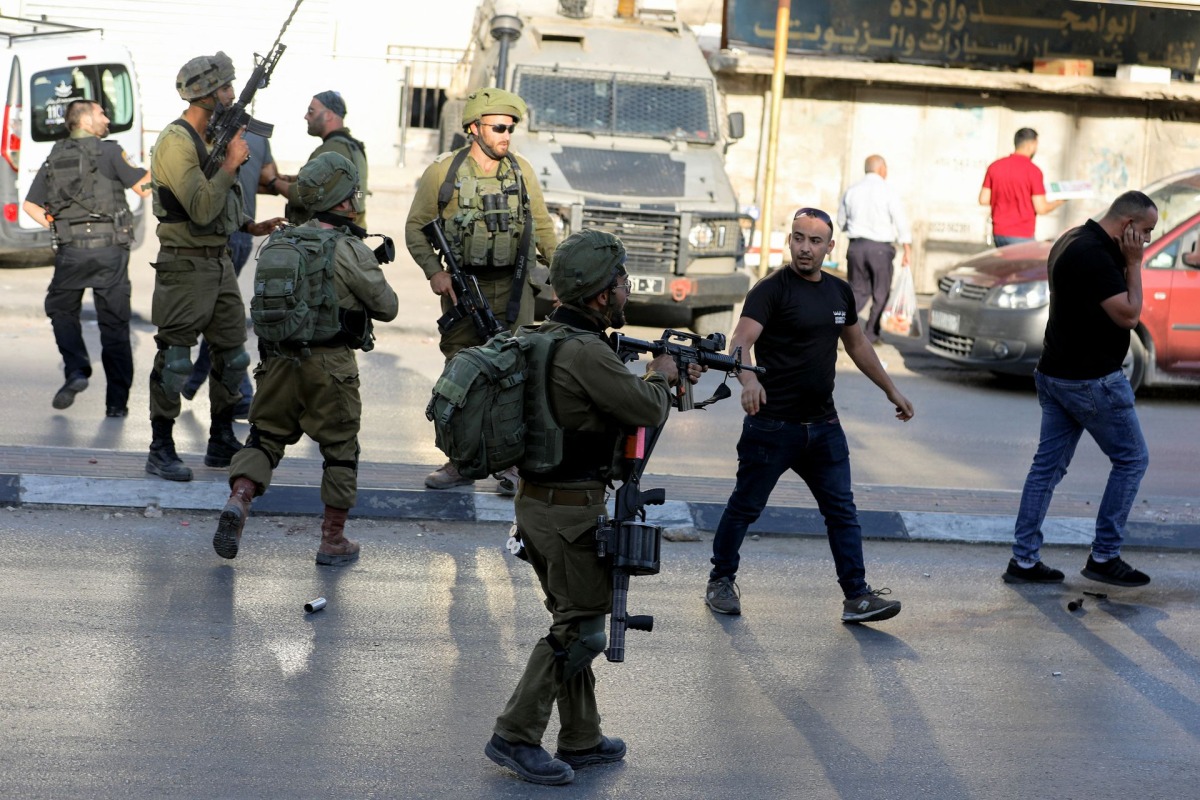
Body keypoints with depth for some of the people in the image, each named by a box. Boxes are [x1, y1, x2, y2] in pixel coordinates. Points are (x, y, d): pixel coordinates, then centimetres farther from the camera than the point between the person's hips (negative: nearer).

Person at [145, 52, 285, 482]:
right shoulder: (177, 141, -16)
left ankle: (222, 442, 24)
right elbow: (202, 209, -24)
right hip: (186, 265, -9)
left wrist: (250, 225, 13)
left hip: (219, 261, 9)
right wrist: (231, 163, -18)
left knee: (232, 353, 13)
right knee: (174, 359, -4)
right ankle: (161, 450, 4)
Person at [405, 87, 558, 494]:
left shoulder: (521, 170, 6)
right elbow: (416, 227, 2)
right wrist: (434, 272, -9)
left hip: (513, 287, 1)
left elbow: (542, 226, 16)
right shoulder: (443, 172, -2)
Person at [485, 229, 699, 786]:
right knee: (579, 630, 1)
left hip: (536, 503, 10)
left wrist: (665, 379, 18)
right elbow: (646, 411, -17)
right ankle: (515, 736, 5)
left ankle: (581, 740, 26)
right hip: (572, 510, -10)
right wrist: (660, 376, 3)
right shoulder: (586, 353, -22)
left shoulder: (544, 337, 8)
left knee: (574, 621, 18)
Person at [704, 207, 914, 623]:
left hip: (823, 425, 6)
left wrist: (891, 390, 29)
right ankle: (721, 580, 23)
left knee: (842, 510, 2)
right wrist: (748, 378, -44)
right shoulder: (772, 289, -10)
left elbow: (857, 344, 26)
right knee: (745, 506, 6)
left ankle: (857, 596, 4)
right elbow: (741, 341, -24)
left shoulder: (839, 292, 11)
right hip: (772, 425, -6)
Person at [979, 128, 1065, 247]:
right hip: (1021, 235, -6)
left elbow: (983, 200, 6)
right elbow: (1041, 208, -12)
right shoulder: (1032, 170, -12)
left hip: (998, 232, 6)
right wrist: (1059, 201, 7)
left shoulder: (994, 166, 3)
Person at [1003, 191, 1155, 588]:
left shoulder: (1071, 241, 11)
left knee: (1048, 466, 10)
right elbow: (1128, 314, -19)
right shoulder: (1095, 255, -22)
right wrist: (1133, 264, -13)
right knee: (1132, 459, 5)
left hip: (1055, 374, 10)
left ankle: (1024, 561, 11)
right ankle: (1104, 556, 9)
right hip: (1091, 379, -10)